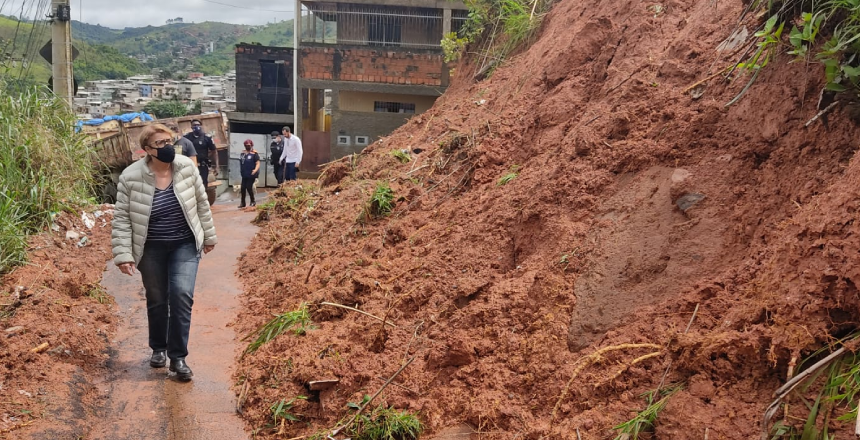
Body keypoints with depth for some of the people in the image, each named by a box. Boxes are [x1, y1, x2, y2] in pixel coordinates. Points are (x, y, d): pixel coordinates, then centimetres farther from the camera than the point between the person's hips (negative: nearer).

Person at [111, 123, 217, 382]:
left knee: (182, 295, -13)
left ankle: (178, 357, -1)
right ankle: (159, 348, 36)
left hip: (185, 245, 1)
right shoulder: (131, 177, -15)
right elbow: (121, 218, -10)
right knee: (157, 300, 12)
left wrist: (209, 235, 9)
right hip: (152, 249, 0)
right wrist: (123, 254, -14)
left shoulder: (187, 167, -8)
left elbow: (201, 204, 3)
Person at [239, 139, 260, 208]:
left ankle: (253, 201, 14)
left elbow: (258, 163, -15)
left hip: (251, 174, -6)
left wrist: (255, 170, -31)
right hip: (244, 174, 6)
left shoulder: (254, 154, -10)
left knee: (249, 187, -6)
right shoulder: (243, 153, 9)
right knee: (243, 188, 5)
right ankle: (243, 202, 16)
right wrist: (241, 170, 21)